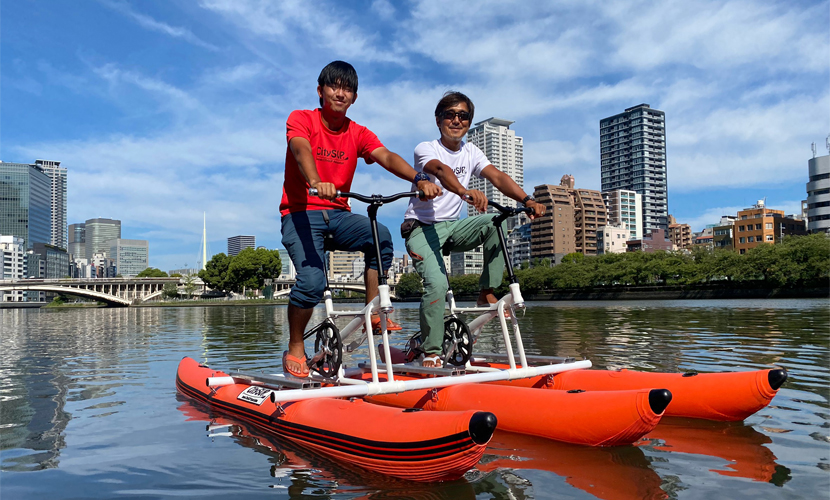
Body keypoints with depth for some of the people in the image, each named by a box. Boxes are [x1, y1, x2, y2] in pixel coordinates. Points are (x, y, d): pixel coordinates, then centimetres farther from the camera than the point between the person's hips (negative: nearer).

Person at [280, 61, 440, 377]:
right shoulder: (301, 119, -3)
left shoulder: (358, 134, 7)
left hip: (338, 214, 4)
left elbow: (386, 157, -11)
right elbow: (301, 150, -25)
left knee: (381, 235, -27)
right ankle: (294, 350, -1)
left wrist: (419, 179, -32)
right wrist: (316, 182, -48)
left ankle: (373, 313, -14)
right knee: (312, 280, -24)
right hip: (301, 212, -3)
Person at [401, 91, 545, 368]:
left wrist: (527, 200, -29)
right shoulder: (425, 148, -9)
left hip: (452, 226, 5)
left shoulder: (470, 152, 7)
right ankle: (430, 353, -10)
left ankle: (487, 292, -12)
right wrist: (465, 192, -55)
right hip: (422, 228, -5)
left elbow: (497, 177, -10)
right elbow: (441, 169, -33)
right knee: (437, 283, -25)